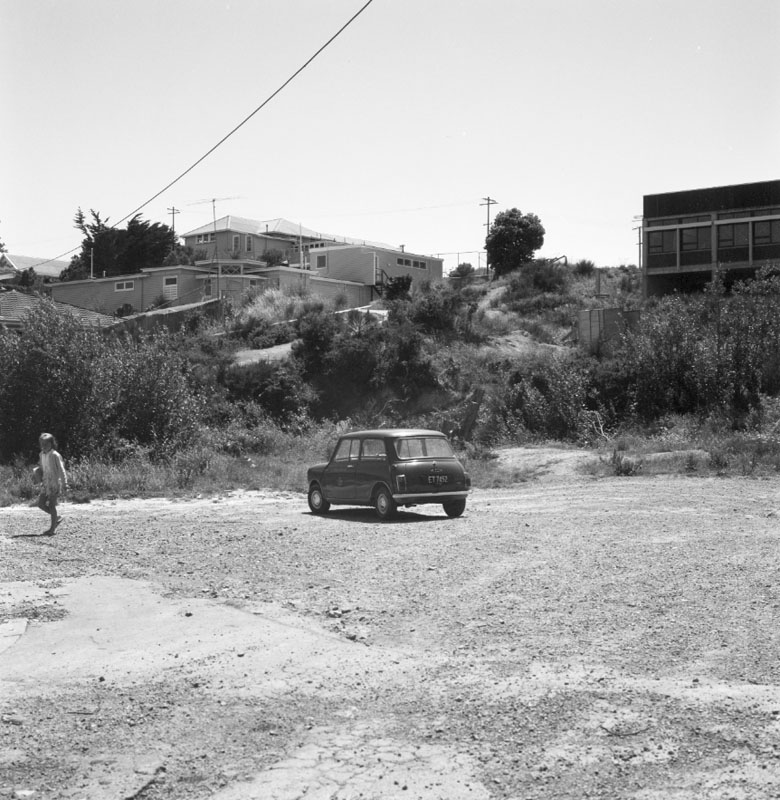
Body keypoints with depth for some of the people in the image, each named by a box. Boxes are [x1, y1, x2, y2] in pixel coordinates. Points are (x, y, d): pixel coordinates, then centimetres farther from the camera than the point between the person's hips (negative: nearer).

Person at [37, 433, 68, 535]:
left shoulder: (55, 455, -13)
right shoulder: (42, 455, 8)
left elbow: (61, 470, -12)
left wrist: (64, 484, -14)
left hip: (55, 482, -7)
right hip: (46, 483, 7)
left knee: (51, 505, -5)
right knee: (41, 504, 4)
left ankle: (52, 528, 3)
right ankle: (57, 518, 22)